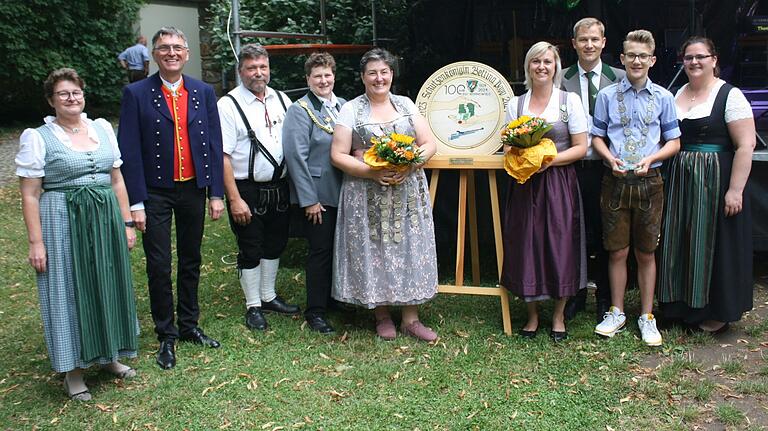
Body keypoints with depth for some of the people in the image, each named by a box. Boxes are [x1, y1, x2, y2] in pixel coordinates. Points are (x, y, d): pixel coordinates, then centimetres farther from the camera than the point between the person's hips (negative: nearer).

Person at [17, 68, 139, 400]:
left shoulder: (102, 128, 8)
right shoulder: (37, 137, -4)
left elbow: (117, 180, 12)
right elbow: (30, 195, -6)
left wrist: (127, 222, 9)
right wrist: (36, 241, -11)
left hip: (106, 220, 4)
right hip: (63, 223, -4)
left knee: (108, 287, 13)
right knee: (69, 292, 4)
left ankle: (108, 356, 32)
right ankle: (73, 370, 19)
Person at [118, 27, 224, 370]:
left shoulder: (203, 92, 4)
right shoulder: (136, 94, -5)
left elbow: (214, 145, 4)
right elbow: (129, 151, -8)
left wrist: (216, 194, 0)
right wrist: (136, 203, -12)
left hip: (193, 190, 3)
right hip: (156, 193, -3)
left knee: (191, 262, 14)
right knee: (159, 266, 1)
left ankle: (189, 325, 29)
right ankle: (166, 335, 16)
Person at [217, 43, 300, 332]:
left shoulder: (281, 100, 6)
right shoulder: (229, 105, -10)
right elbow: (223, 156, -14)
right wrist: (234, 199, -18)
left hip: (279, 187, 5)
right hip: (247, 190, -5)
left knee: (274, 245, 17)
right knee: (250, 251, 6)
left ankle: (269, 297, 35)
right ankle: (253, 306, 22)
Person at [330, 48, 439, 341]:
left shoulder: (406, 104, 9)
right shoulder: (351, 109, 0)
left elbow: (429, 144, 7)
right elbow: (338, 156, -5)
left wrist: (410, 165, -13)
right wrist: (373, 173, -18)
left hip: (408, 192, 3)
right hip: (368, 195, -2)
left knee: (410, 249, 4)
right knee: (374, 251, 3)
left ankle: (411, 319, 15)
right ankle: (382, 315, 21)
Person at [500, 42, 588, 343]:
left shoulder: (569, 101, 2)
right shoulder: (515, 104, 9)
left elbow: (580, 148, -1)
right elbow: (508, 148, 10)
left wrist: (549, 160, -15)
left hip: (559, 184, -2)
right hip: (524, 185, 2)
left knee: (560, 245, 0)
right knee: (525, 246, 3)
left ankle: (558, 315, 17)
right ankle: (532, 314, 19)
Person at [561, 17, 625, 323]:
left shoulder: (618, 78, 3)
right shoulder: (561, 80, 3)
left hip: (606, 168, 0)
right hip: (572, 168, 0)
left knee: (604, 234, 8)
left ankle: (605, 298, 23)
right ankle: (575, 294, 24)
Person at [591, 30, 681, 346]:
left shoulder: (663, 97, 4)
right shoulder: (607, 95, 4)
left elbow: (673, 142, 6)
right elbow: (597, 137, 7)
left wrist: (650, 159, -12)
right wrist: (611, 159, -12)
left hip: (649, 181, 0)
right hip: (616, 181, 0)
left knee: (646, 253, 7)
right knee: (617, 251, 5)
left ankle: (647, 316, 20)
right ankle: (617, 312, 21)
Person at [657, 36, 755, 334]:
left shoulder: (730, 96, -8)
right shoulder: (677, 95, 11)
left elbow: (746, 145, -13)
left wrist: (735, 190, -19)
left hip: (716, 181, -6)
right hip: (680, 181, 6)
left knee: (714, 244, 3)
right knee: (681, 243, 11)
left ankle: (718, 313, 18)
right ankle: (684, 305, 27)